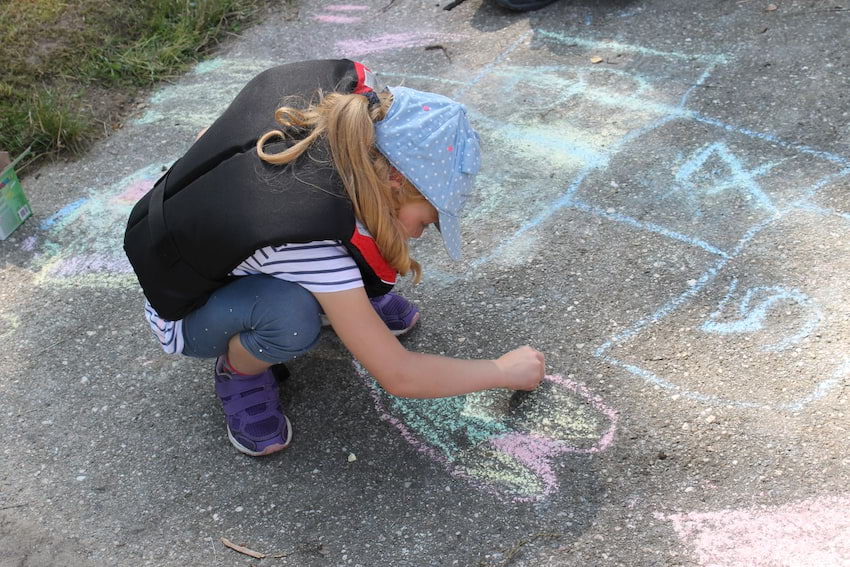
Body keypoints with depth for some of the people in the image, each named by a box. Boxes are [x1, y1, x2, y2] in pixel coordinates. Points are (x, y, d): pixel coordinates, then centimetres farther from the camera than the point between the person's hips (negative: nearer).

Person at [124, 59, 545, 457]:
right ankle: (238, 370, -5)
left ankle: (351, 295, 10)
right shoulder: (309, 238, -41)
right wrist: (504, 371, -17)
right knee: (292, 315, -39)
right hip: (188, 311, -6)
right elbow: (398, 377, -29)